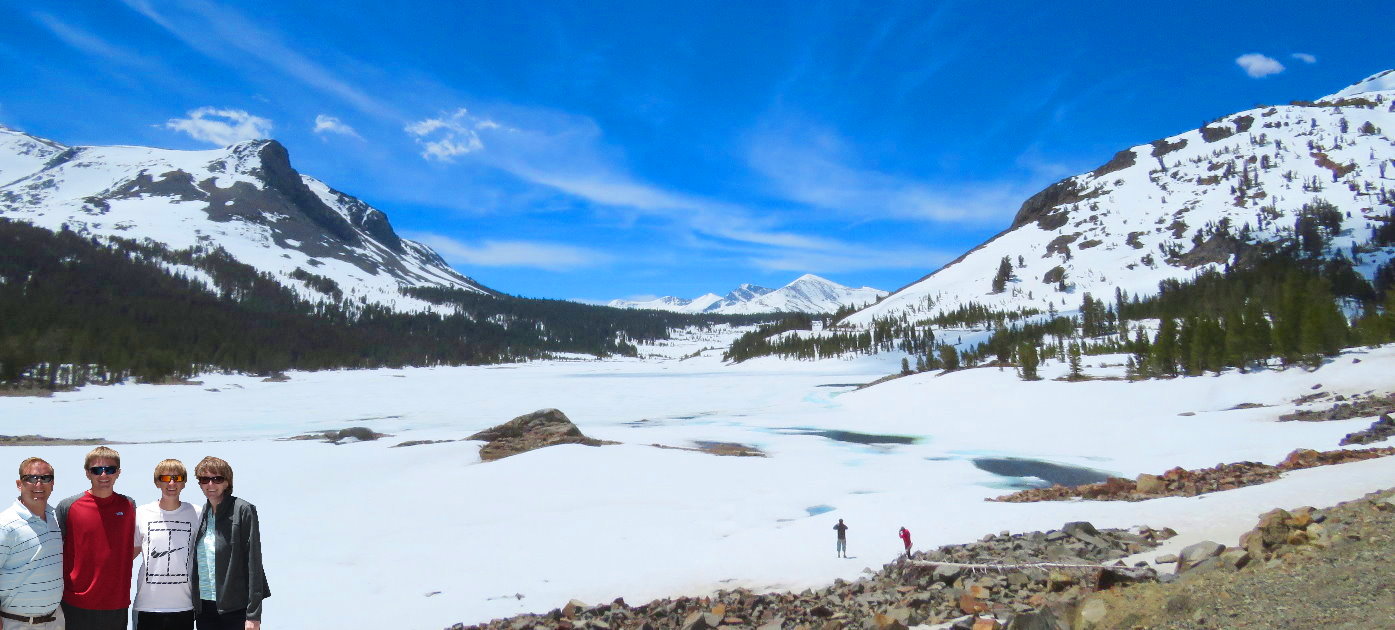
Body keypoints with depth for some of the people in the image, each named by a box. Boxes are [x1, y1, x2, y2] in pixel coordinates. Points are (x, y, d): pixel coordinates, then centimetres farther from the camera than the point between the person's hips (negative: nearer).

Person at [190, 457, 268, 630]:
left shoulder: (243, 510, -6)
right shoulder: (200, 515, 11)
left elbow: (253, 563, -10)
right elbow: (196, 564, 17)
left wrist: (253, 615, -13)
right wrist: (195, 606, 11)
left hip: (236, 608, -5)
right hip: (204, 607, 6)